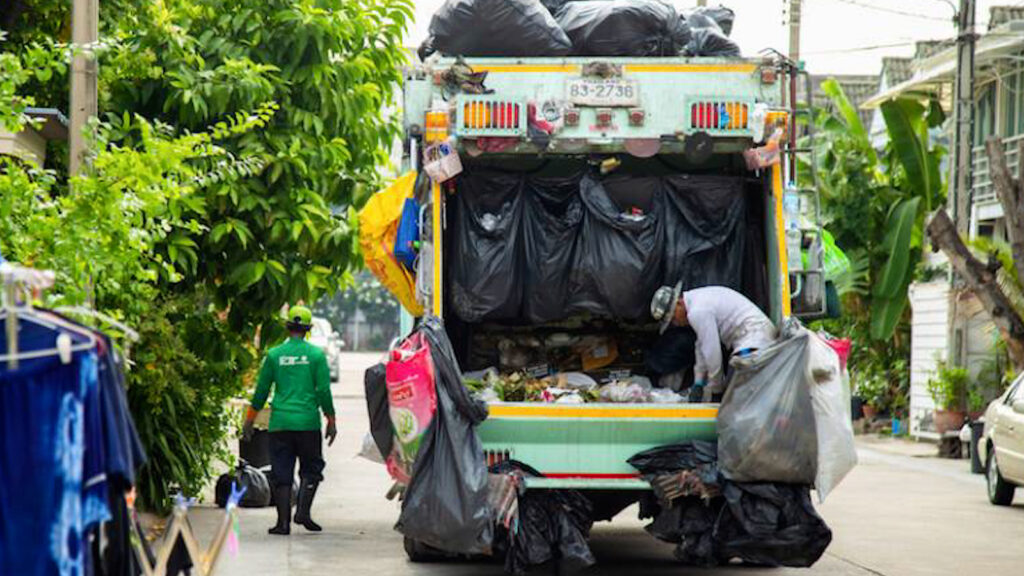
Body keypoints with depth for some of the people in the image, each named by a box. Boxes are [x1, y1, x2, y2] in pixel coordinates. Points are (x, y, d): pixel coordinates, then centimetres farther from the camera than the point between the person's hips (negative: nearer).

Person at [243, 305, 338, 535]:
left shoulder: (274, 354, 3)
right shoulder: (316, 354, -1)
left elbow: (261, 391, 7)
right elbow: (324, 391, -2)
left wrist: (250, 420, 17)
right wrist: (331, 421, 6)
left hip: (280, 423, 1)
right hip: (308, 422, -1)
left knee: (281, 473, 5)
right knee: (311, 469, 12)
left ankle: (283, 521, 2)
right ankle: (302, 512, -3)